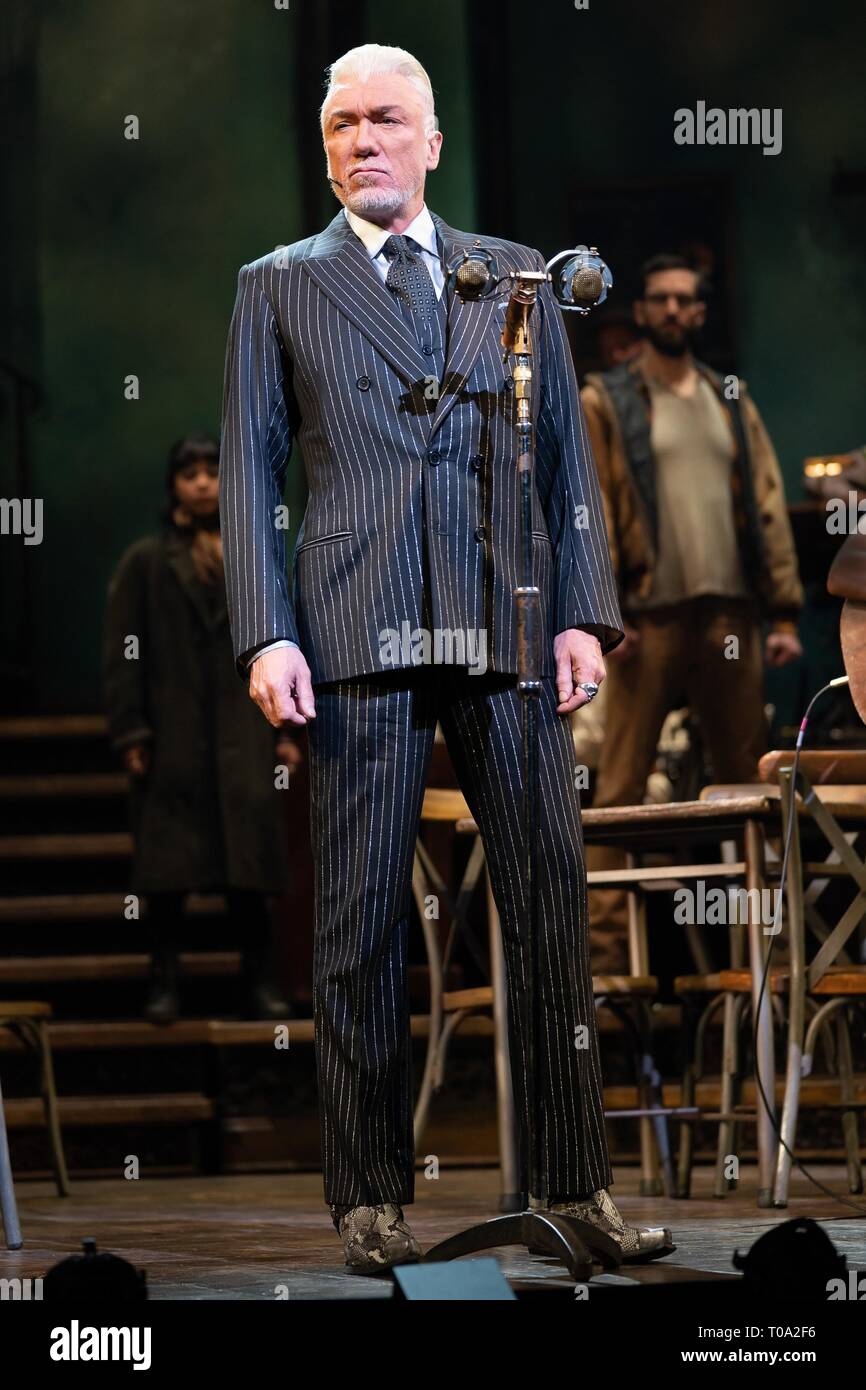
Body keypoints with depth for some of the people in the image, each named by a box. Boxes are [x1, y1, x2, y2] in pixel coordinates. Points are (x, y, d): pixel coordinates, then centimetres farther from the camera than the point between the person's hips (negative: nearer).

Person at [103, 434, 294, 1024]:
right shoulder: (145, 562, 5)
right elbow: (122, 654, 1)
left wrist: (285, 730, 7)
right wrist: (129, 732, -7)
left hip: (243, 738, 2)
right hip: (172, 739, -2)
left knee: (249, 866, 1)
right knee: (168, 867, -1)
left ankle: (261, 983, 6)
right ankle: (164, 984, 4)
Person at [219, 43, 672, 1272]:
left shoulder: (516, 277, 16)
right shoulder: (279, 288, 13)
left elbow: (566, 454, 14)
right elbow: (248, 471, 7)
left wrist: (582, 613, 2)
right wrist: (266, 635, -5)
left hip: (509, 632, 1)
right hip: (356, 640, -1)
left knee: (555, 907, -1)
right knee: (360, 926, 0)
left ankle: (578, 1181, 5)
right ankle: (372, 1195, 6)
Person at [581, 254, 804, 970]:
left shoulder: (731, 401, 16)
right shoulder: (606, 402, 5)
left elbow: (768, 506, 13)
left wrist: (784, 612, 4)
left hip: (729, 616, 4)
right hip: (650, 618, -4)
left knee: (749, 781, 6)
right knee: (622, 787, -5)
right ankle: (607, 945, -5)